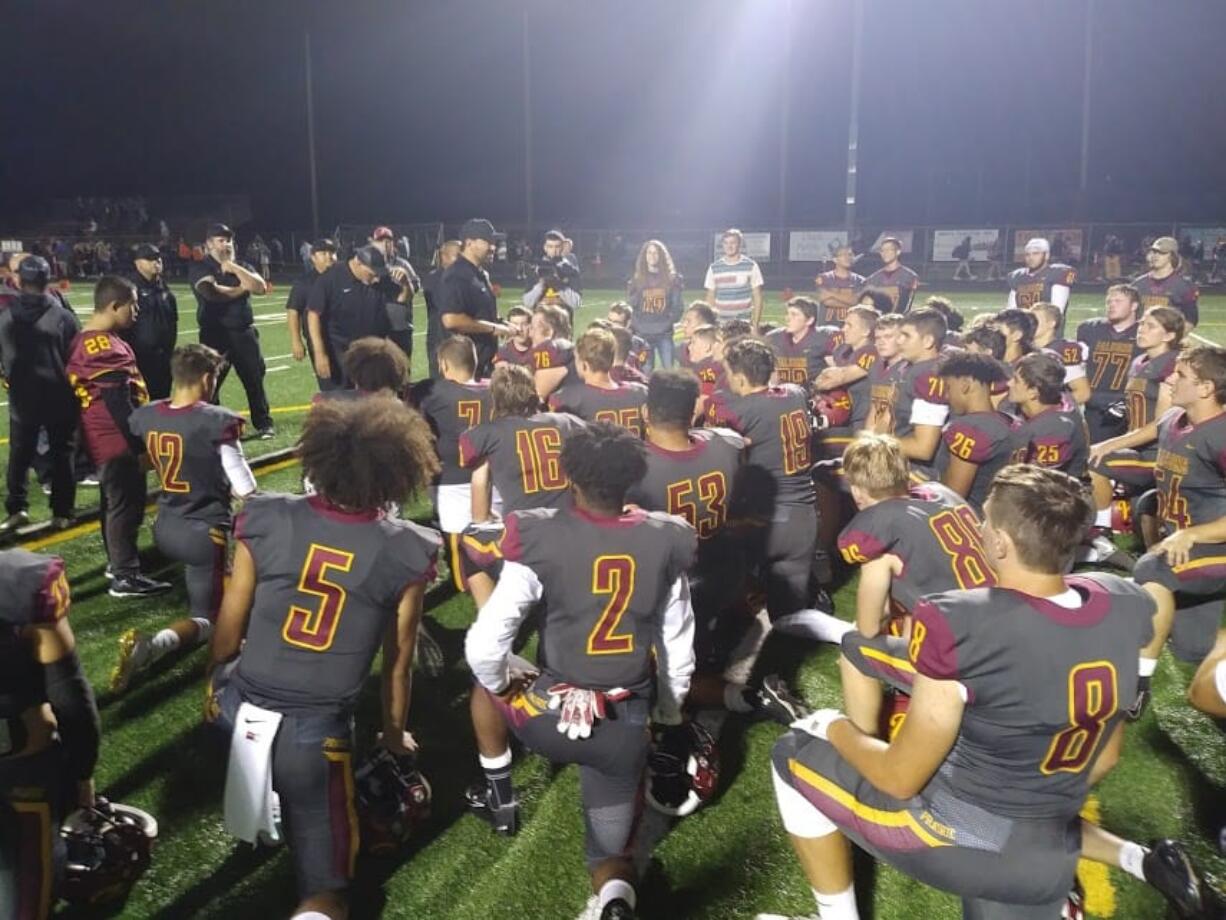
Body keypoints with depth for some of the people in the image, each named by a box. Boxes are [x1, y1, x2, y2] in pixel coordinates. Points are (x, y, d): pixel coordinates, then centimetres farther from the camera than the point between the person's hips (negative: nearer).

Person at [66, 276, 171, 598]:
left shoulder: (86, 340, 10)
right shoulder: (106, 348, -22)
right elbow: (119, 404, -22)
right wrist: (140, 446, -17)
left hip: (105, 437, 10)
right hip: (118, 439, -10)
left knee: (114, 502, 20)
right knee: (126, 504, -3)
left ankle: (118, 562, 33)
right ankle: (125, 576, 4)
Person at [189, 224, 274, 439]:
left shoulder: (242, 267, 14)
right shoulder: (200, 268, 1)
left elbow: (261, 287, -4)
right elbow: (211, 292, -18)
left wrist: (234, 268, -9)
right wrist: (241, 288, -5)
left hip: (244, 332, 3)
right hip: (215, 334, -3)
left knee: (255, 379, 4)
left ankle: (263, 424, 13)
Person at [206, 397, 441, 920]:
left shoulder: (268, 520, -8)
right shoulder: (404, 552, -10)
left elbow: (228, 631, 4)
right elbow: (397, 662, 2)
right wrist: (394, 735, 21)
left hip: (238, 710, 3)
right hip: (316, 733, -3)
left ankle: (261, 799, 35)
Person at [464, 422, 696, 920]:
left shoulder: (541, 538, -15)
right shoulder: (666, 543, -5)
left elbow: (484, 645, -15)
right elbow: (678, 649, 5)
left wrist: (500, 686, 8)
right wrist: (669, 715, 23)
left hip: (549, 718, -2)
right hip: (626, 728, 2)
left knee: (488, 678, 32)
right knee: (611, 855, 21)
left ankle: (498, 794, 41)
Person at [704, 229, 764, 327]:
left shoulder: (751, 266, 1)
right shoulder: (714, 268, 6)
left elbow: (757, 297, 1)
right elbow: (710, 298, 10)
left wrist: (755, 325, -5)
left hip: (744, 322, -2)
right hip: (721, 322, 2)